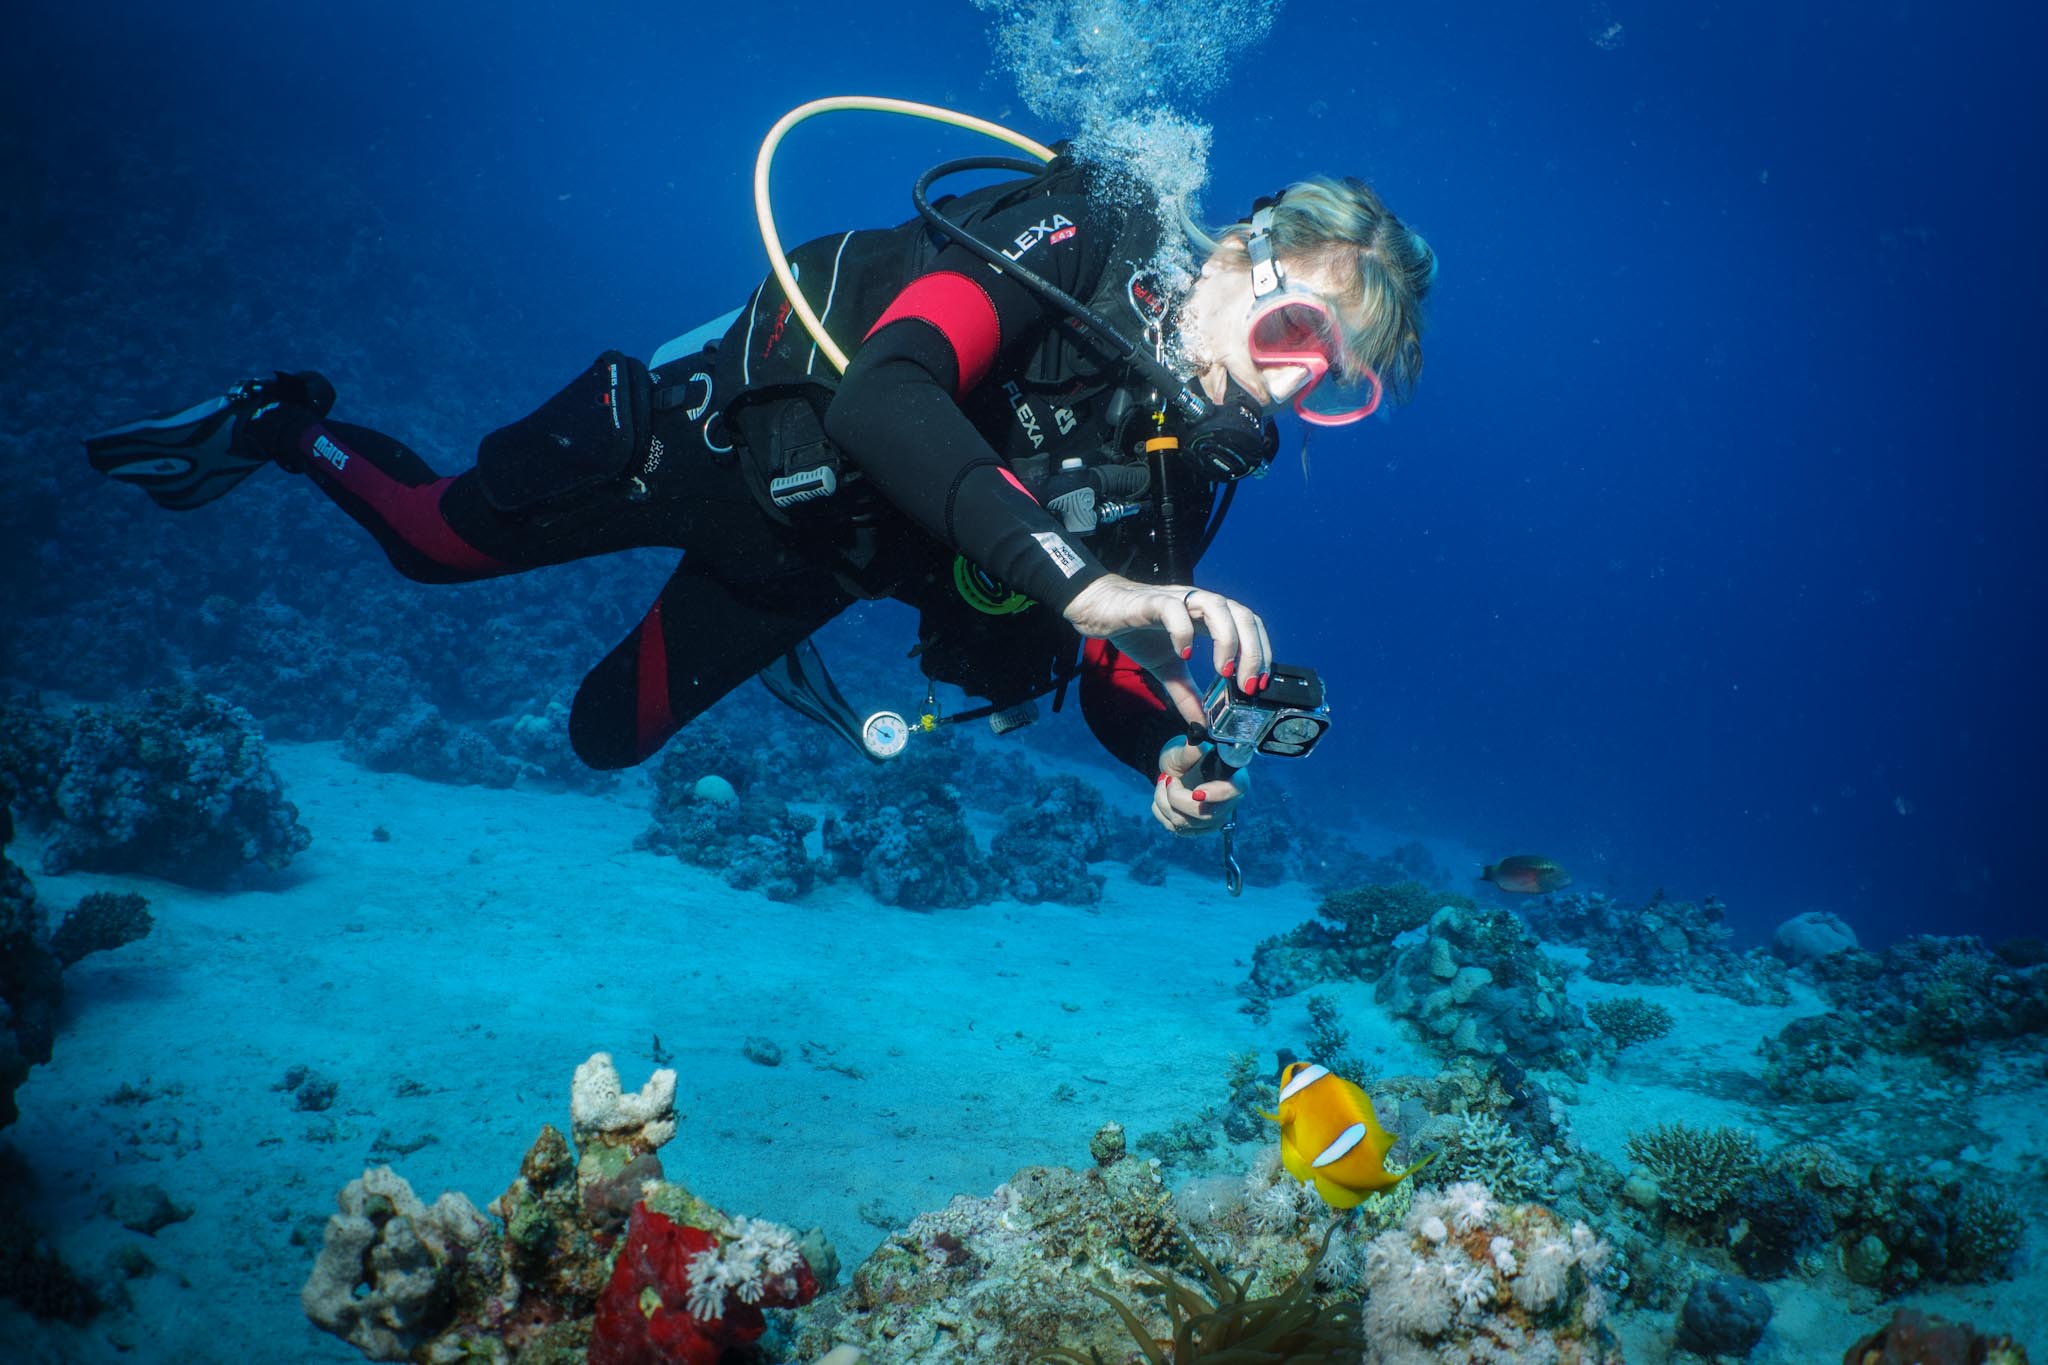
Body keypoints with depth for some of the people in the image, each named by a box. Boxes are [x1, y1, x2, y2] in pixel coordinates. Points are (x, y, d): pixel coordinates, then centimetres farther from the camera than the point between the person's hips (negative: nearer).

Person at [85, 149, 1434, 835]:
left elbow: (1116, 670, -11)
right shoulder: (1071, 242, -33)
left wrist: (1176, 750, -34)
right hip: (714, 431, -6)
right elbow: (884, 397, -50)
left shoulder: (1188, 467, -14)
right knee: (444, 535, 6)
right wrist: (1076, 577, -62)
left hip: (807, 556, 6)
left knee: (608, 734, 19)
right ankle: (288, 427, 41)